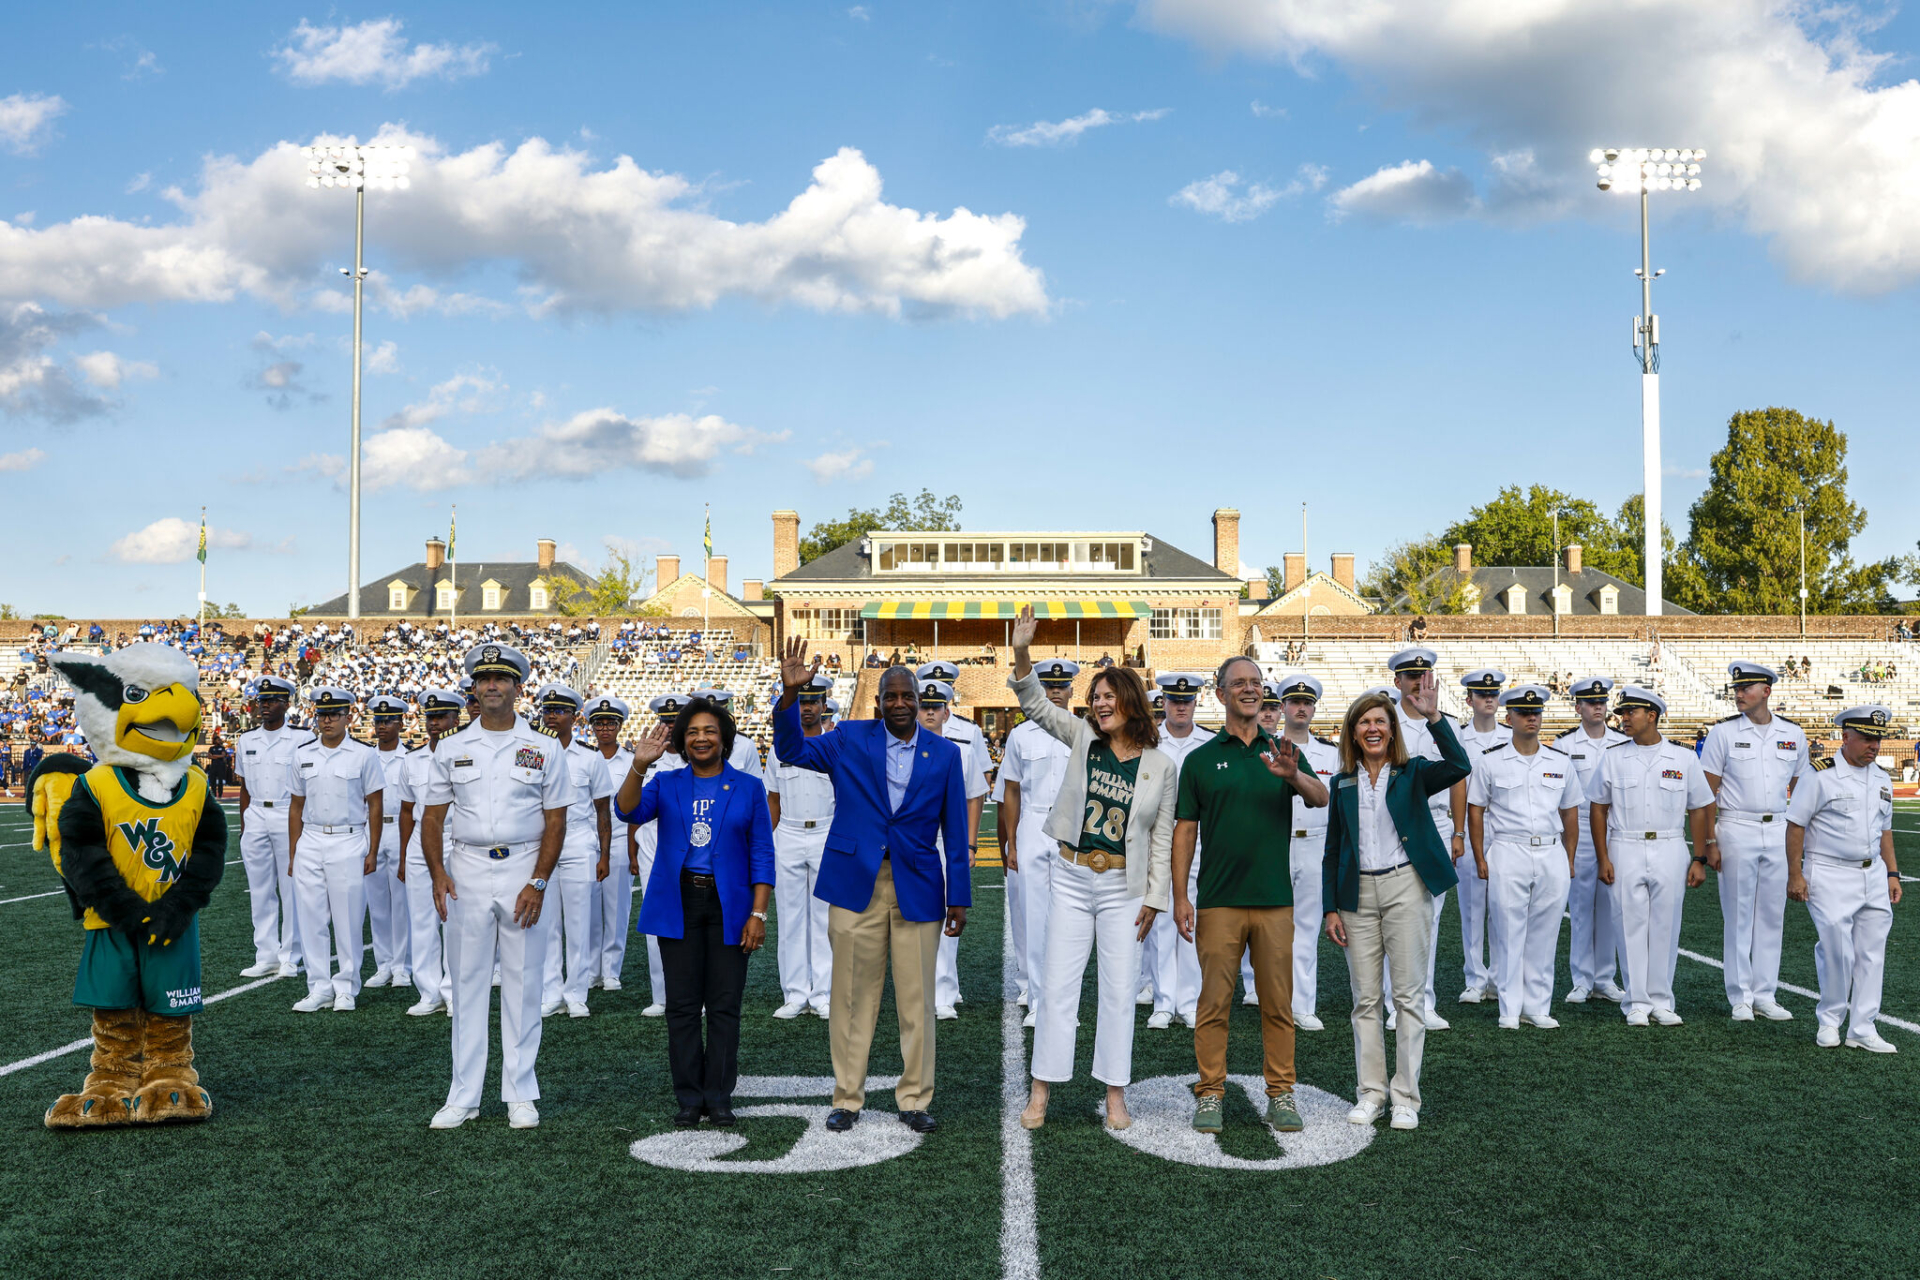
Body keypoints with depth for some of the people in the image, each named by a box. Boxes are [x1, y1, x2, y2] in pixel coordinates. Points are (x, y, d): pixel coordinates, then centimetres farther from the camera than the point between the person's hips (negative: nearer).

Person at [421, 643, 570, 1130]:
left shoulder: (543, 750, 2)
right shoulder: (451, 748, 8)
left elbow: (555, 821, 1)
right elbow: (433, 817, 8)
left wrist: (538, 883, -9)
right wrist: (437, 871, -7)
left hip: (524, 871, -1)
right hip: (467, 871, 2)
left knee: (522, 984, 3)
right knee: (467, 983, 5)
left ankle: (521, 1095, 13)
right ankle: (463, 1096, 13)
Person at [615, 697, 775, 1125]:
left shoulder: (748, 788, 5)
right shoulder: (666, 784, 9)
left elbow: (762, 855, 2)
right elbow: (628, 811, -10)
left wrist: (758, 913, -5)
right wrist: (638, 766, -25)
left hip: (729, 905, -1)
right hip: (678, 904, 1)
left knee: (724, 1004, 1)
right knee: (682, 1005, 3)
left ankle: (719, 1098, 11)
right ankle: (689, 1099, 12)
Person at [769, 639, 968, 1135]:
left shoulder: (945, 754, 4)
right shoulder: (849, 740, 4)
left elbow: (954, 832, 6)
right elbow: (792, 751, -5)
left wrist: (958, 897, 3)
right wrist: (791, 693, -19)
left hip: (918, 889, 0)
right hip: (856, 885, 0)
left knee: (916, 1000, 6)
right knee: (853, 996, 6)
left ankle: (914, 1099, 18)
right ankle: (847, 1098, 19)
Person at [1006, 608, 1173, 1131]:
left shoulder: (1160, 767, 0)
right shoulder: (1083, 739, 3)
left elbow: (1162, 838, 2)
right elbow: (1036, 703, -6)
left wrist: (1154, 897, -2)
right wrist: (1021, 654, -22)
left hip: (1124, 887, -1)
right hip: (1071, 877, 1)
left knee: (1119, 990, 6)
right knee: (1057, 984, 3)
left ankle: (1115, 1094, 18)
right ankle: (1040, 1091, 12)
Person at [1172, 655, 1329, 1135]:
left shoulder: (1283, 753, 9)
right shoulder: (1200, 759, 5)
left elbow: (1321, 797, -8)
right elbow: (1184, 830, 4)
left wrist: (1293, 775, -30)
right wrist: (1179, 896, -3)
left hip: (1275, 899, 2)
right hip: (1218, 902, -1)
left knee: (1278, 1003, 6)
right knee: (1214, 1001, 1)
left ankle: (1281, 1093, 16)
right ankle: (1210, 1093, 11)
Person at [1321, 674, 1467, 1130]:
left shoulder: (1412, 774, 1)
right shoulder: (1343, 782, 9)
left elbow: (1459, 767, -20)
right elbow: (1333, 849, 10)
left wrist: (1433, 717, -28)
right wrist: (1331, 908, 4)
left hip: (1405, 887, -3)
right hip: (1358, 892, 3)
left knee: (1408, 994, 0)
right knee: (1365, 998, 6)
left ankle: (1406, 1097, 8)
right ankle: (1371, 1093, 15)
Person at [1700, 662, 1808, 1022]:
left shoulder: (1793, 735, 6)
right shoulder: (1723, 733, -3)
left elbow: (1800, 789, 14)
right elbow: (1707, 793, -3)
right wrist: (1709, 842, -8)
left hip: (1779, 832, 3)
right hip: (1736, 830, -3)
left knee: (1772, 914, 7)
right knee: (1738, 915, 1)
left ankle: (1765, 995, 16)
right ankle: (1740, 998, 9)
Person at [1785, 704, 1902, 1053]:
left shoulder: (1882, 779, 11)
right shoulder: (1820, 776, -9)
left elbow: (1885, 829, 21)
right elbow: (1795, 825, -9)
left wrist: (1892, 873, 14)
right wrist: (1795, 875, -12)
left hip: (1873, 875, 6)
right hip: (1830, 877, -6)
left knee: (1872, 954, 6)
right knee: (1838, 953, -8)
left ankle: (1862, 1030, 13)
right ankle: (1829, 1021, 13)